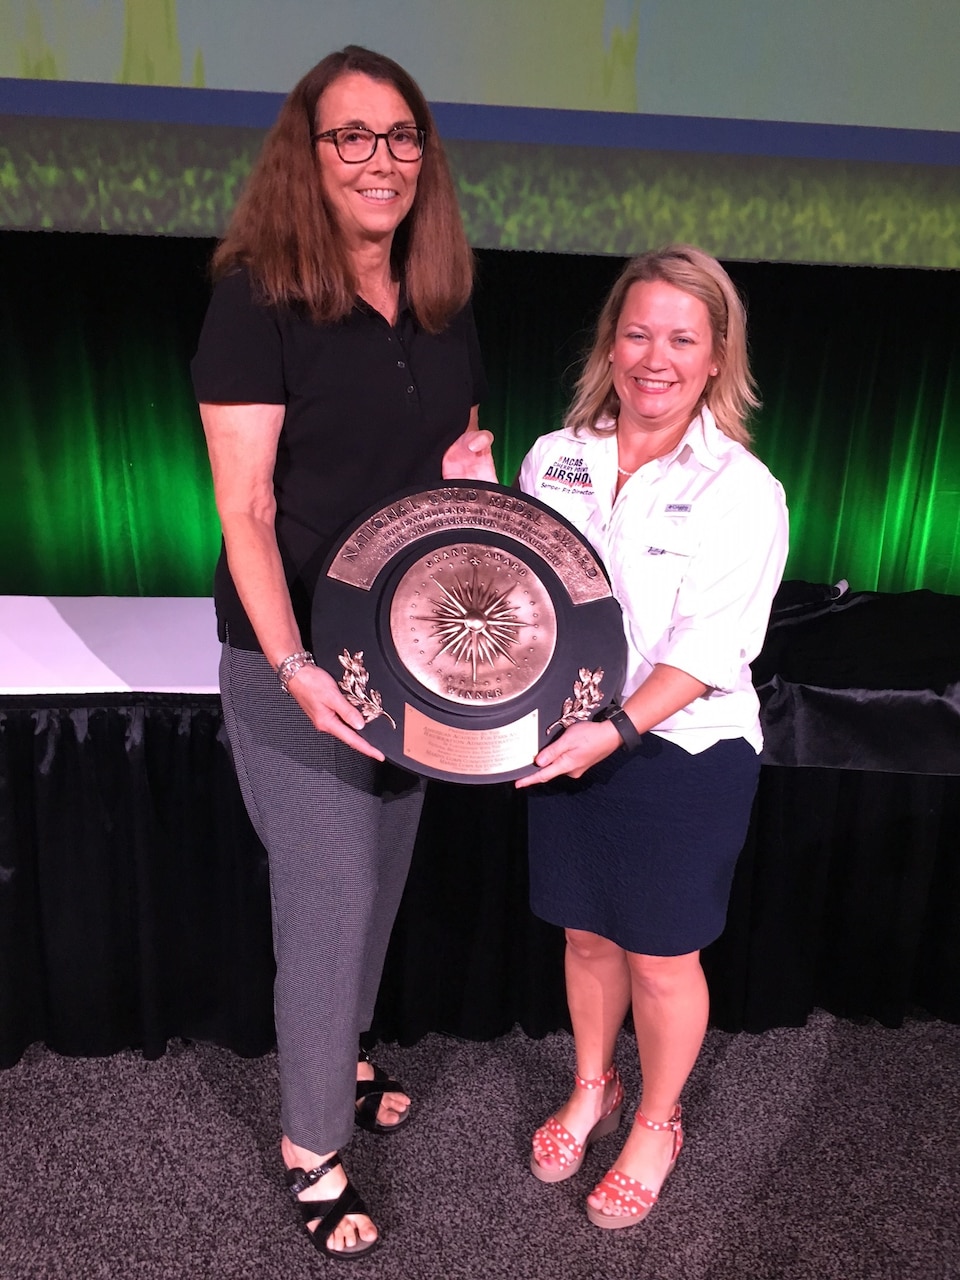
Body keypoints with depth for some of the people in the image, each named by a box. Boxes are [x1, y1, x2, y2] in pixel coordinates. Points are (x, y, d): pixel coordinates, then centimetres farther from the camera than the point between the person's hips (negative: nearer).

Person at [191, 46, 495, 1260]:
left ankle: (336, 1058, 47)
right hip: (296, 661, -6)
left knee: (380, 878, 20)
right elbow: (245, 513, -16)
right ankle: (310, 1145, 29)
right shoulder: (257, 299, -11)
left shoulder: (443, 307, 8)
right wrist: (292, 668, -25)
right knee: (330, 901, 3)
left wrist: (470, 466, -3)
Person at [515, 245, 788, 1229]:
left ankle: (656, 1126, 41)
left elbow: (705, 649, -18)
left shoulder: (741, 491, -12)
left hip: (683, 753, -3)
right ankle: (592, 1090, 48)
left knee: (660, 955, 13)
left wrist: (617, 729, -29)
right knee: (586, 933, 20)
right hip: (567, 743, 4)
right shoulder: (554, 458, 2)